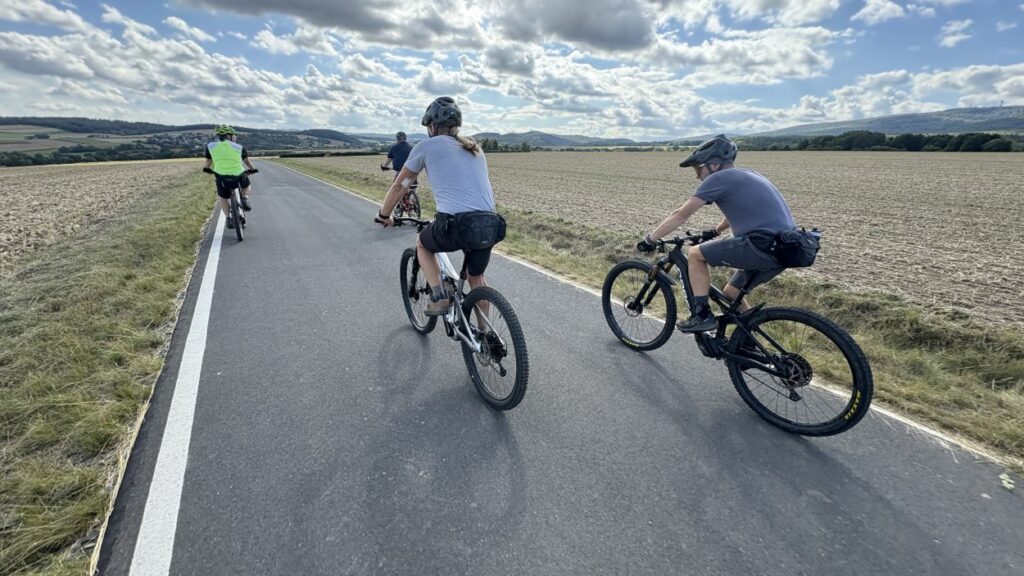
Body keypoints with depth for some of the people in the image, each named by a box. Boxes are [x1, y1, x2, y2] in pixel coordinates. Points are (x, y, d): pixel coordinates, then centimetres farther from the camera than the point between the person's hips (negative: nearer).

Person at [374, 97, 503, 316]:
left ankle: (438, 297, 14)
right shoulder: (474, 148, 24)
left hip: (456, 224, -4)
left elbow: (399, 186, 19)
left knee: (422, 245, 28)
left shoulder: (427, 146, 11)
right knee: (477, 276, 28)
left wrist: (384, 216, 34)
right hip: (490, 225, 5)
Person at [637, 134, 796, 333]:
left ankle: (702, 316, 4)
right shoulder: (745, 175, 22)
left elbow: (681, 214, -2)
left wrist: (649, 239, 6)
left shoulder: (718, 178, -4)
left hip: (763, 246, -9)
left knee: (695, 254, 3)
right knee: (731, 294, 22)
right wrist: (715, 231, 50)